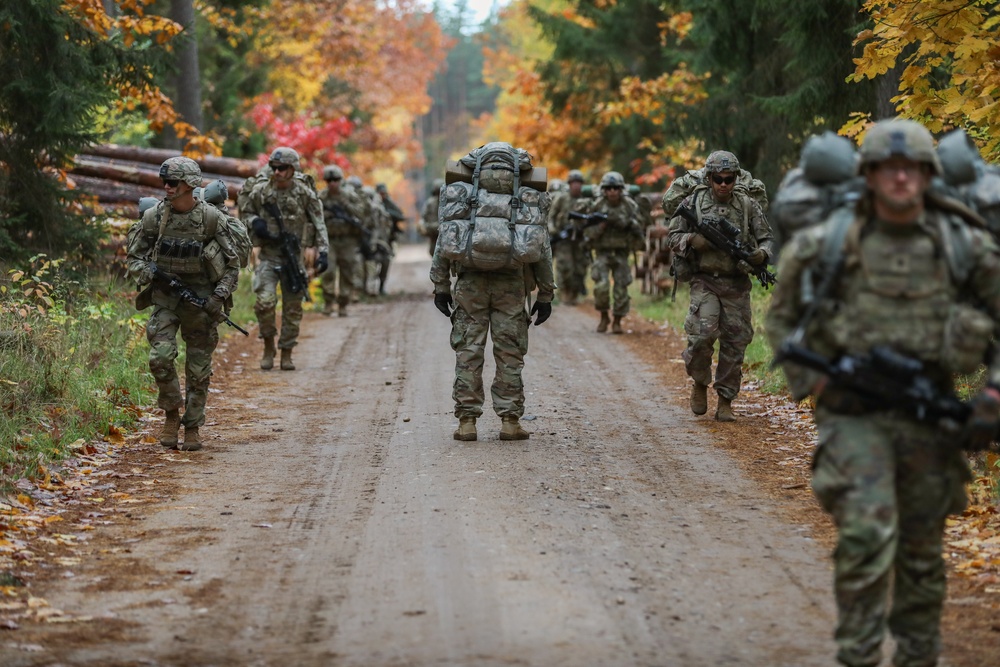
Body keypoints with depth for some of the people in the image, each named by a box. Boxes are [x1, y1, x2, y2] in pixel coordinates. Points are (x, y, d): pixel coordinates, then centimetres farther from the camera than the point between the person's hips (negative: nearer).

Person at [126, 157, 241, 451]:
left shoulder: (210, 218, -8)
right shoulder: (153, 216, -4)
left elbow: (232, 264, 0)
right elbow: (134, 258, 5)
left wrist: (219, 297, -12)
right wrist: (153, 274, -15)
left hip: (201, 298, -1)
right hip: (165, 295, 1)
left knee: (198, 369, 4)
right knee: (161, 356, -18)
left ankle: (192, 428, 18)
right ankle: (171, 413, 4)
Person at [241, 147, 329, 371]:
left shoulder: (305, 194, -3)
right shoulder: (260, 191, -1)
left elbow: (319, 224, 0)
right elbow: (244, 213, 14)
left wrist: (322, 251, -9)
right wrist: (255, 223, -8)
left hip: (294, 257, 0)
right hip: (268, 255, 0)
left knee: (292, 306, 4)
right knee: (265, 300, -17)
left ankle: (286, 354, 15)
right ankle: (268, 347, 3)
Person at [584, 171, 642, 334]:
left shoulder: (630, 206, -5)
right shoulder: (596, 207, -7)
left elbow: (638, 232, -3)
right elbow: (588, 233, -5)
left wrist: (628, 223, -21)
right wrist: (602, 224, -21)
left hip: (621, 253, 1)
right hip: (602, 252, -1)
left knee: (621, 289, -2)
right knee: (601, 286, -17)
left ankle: (617, 321, 15)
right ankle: (604, 316, 6)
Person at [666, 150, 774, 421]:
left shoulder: (748, 205, 4)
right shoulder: (693, 203, 1)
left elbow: (767, 239, 9)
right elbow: (672, 237, 5)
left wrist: (762, 254, -15)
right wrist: (693, 241, -16)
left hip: (737, 284, 2)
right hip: (704, 280, -2)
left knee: (735, 342, 2)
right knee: (704, 333, -19)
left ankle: (725, 402, 13)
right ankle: (700, 383, 7)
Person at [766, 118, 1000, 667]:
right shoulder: (829, 244, -3)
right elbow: (781, 318, 10)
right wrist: (813, 383, -1)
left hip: (928, 416, 2)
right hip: (854, 414, -2)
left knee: (921, 554, 11)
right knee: (866, 534, -17)